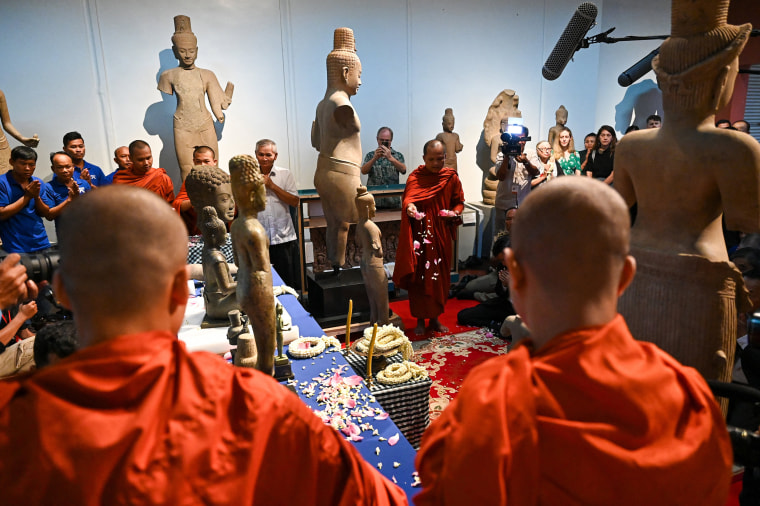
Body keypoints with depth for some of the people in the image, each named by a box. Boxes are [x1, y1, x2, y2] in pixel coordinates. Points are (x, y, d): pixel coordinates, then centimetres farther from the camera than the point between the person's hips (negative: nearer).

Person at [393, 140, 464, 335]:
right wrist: (409, 206, -41)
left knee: (440, 277, 8)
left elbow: (459, 201, 13)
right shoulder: (415, 176, -2)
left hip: (441, 235, 2)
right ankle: (420, 319, 13)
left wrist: (455, 212, -9)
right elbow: (408, 197, -18)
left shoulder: (451, 177, 6)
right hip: (420, 233, -2)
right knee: (419, 276, 0)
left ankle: (435, 317, 23)